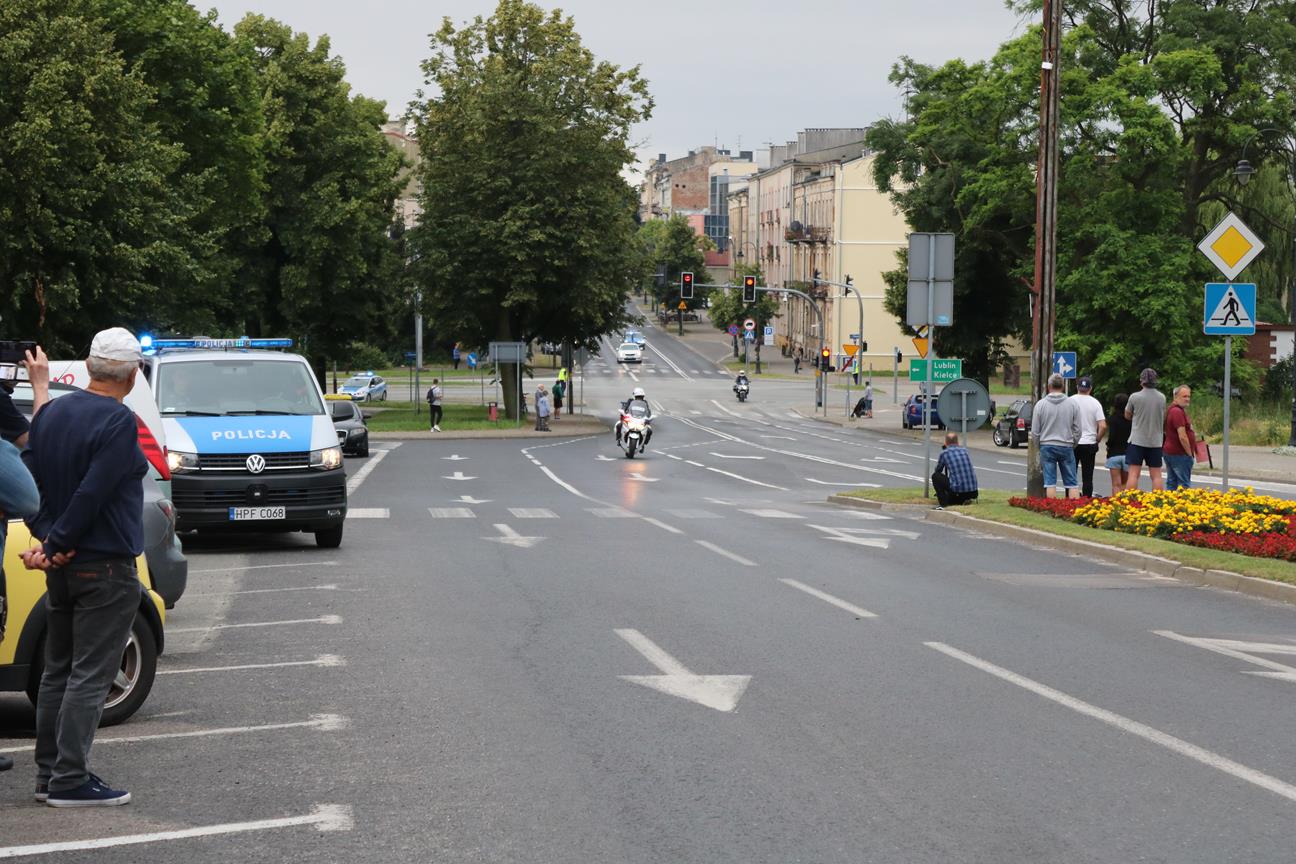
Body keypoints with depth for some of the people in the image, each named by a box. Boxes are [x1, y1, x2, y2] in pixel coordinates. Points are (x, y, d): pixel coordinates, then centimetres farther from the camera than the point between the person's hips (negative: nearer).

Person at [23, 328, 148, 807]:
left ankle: (49, 772, 19)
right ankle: (70, 780, -4)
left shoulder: (50, 413, 8)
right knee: (89, 676, -4)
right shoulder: (118, 422, -16)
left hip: (62, 567, 8)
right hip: (105, 567, -8)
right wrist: (56, 544, -12)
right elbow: (92, 495, -21)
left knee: (58, 672, 14)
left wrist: (45, 539, -5)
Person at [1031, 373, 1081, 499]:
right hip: (1066, 447, 1)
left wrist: (1038, 445, 15)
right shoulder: (1072, 404, -2)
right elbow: (1077, 430, 2)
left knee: (1050, 482, 2)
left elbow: (1035, 431, -1)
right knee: (1072, 483, 4)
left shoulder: (1041, 404, -5)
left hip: (1047, 447, -1)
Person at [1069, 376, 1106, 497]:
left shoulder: (1070, 401, -6)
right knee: (1087, 477, 4)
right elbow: (1103, 426, -11)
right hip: (1089, 444, 0)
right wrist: (1097, 440, 4)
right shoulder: (1095, 403, -5)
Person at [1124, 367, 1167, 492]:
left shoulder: (1135, 397, -8)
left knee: (1133, 474, -4)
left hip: (1137, 440, -3)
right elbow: (1163, 417, 13)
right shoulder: (1162, 397, 2)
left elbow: (1127, 415, 6)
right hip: (1156, 441, 3)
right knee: (1156, 475, 6)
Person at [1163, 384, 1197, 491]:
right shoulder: (1178, 412, -18)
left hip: (1169, 451, 10)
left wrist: (1192, 435, 19)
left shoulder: (1172, 410, 15)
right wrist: (1190, 453, -13)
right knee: (1184, 485, -9)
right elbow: (1182, 437, -22)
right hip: (1179, 454, -10)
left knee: (1172, 483, 12)